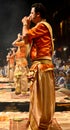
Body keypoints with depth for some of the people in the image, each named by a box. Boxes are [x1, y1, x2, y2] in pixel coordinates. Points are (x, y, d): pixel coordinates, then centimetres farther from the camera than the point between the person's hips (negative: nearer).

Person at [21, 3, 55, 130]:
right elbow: (27, 40, 21)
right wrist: (28, 25, 17)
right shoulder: (41, 27, 22)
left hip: (42, 65, -10)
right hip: (40, 64, 10)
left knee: (42, 95, -4)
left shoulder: (42, 25, -9)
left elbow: (25, 36, -17)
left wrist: (25, 24, 1)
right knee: (39, 95, 17)